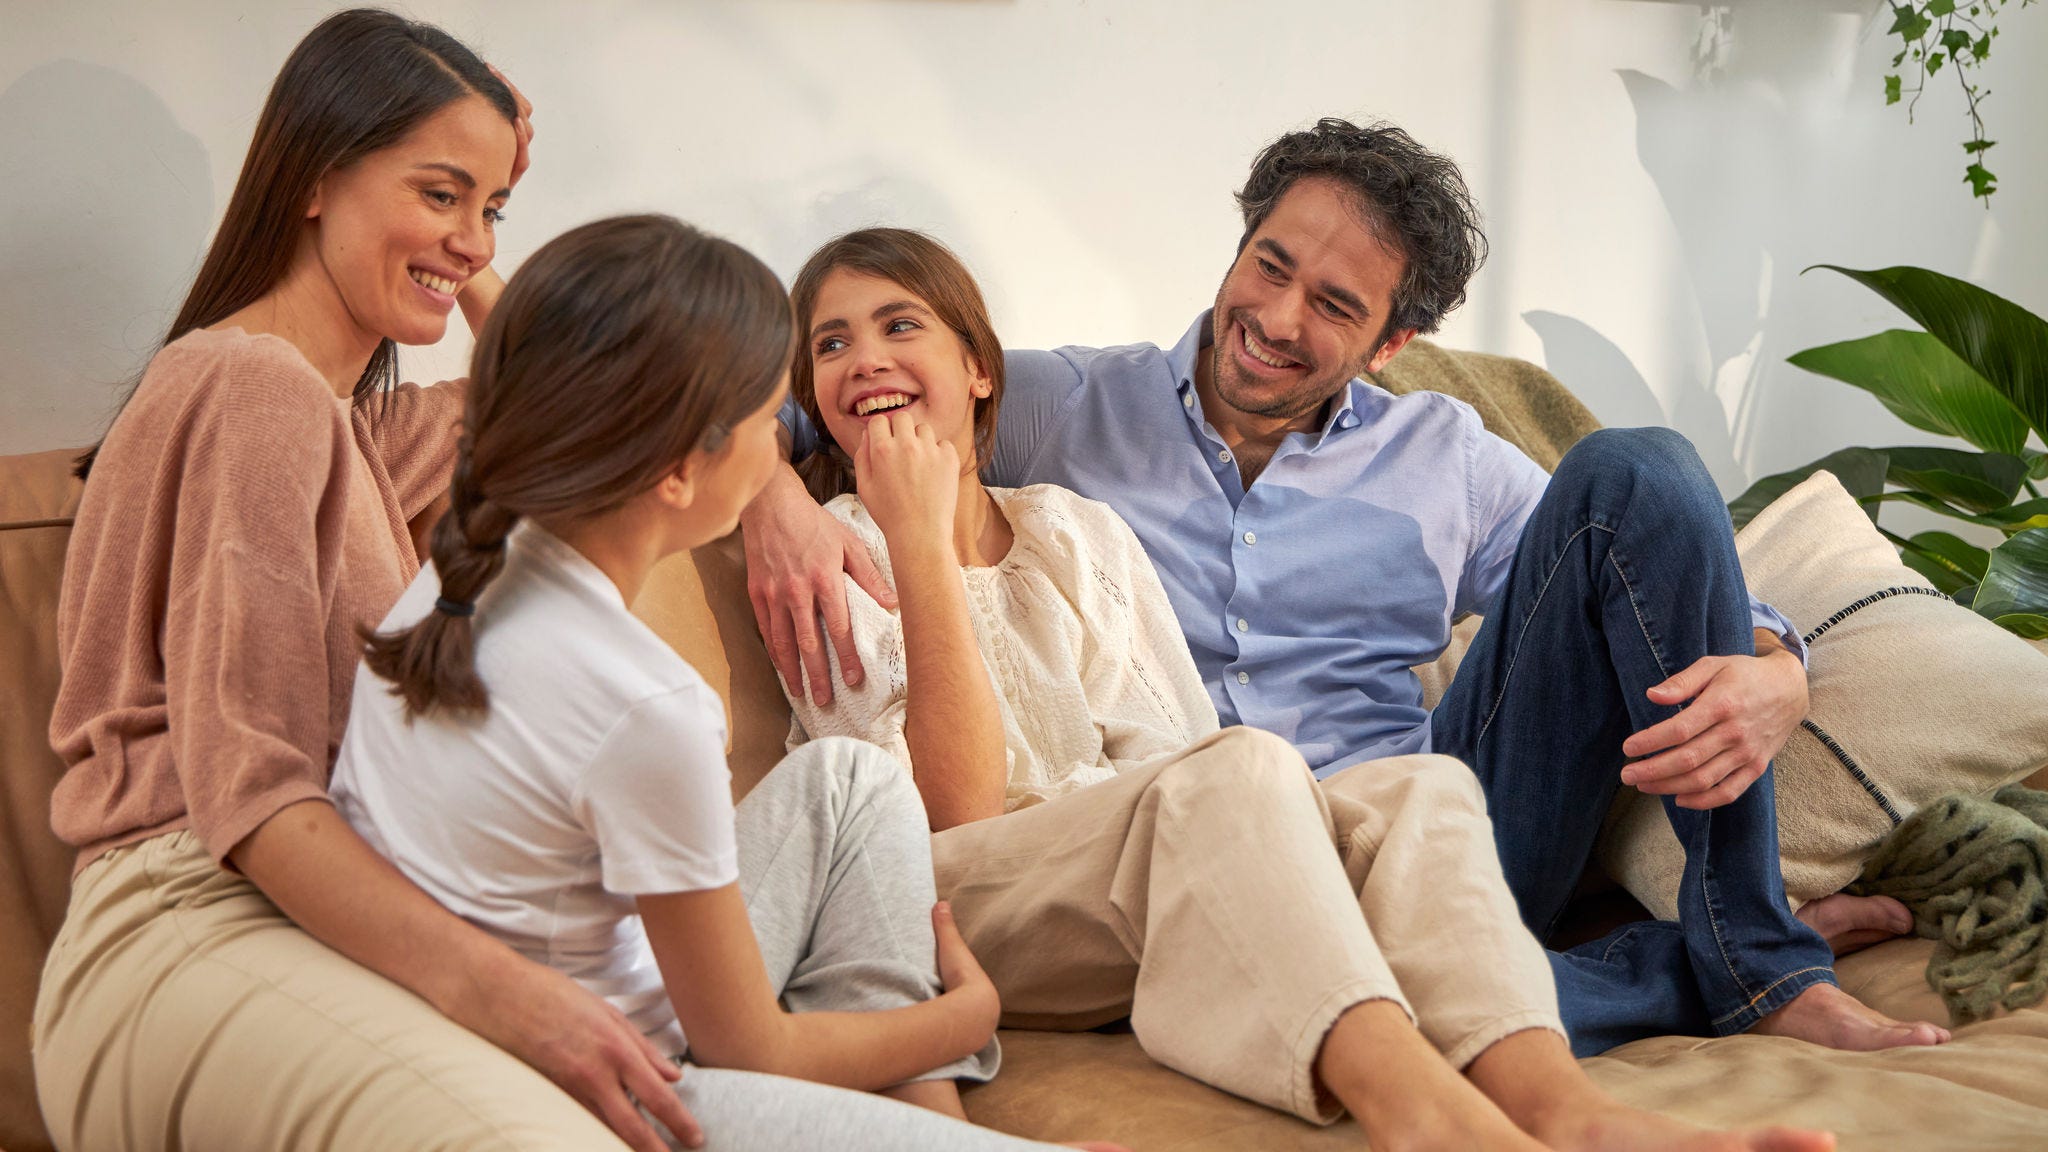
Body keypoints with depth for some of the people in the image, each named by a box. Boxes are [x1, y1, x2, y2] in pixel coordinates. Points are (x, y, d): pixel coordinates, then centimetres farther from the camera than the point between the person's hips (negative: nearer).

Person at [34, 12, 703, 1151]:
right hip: (188, 919, -10)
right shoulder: (257, 384, -9)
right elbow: (243, 782, -18)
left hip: (334, 916, 10)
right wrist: (500, 991, -29)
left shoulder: (347, 419, 22)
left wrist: (471, 258, 25)